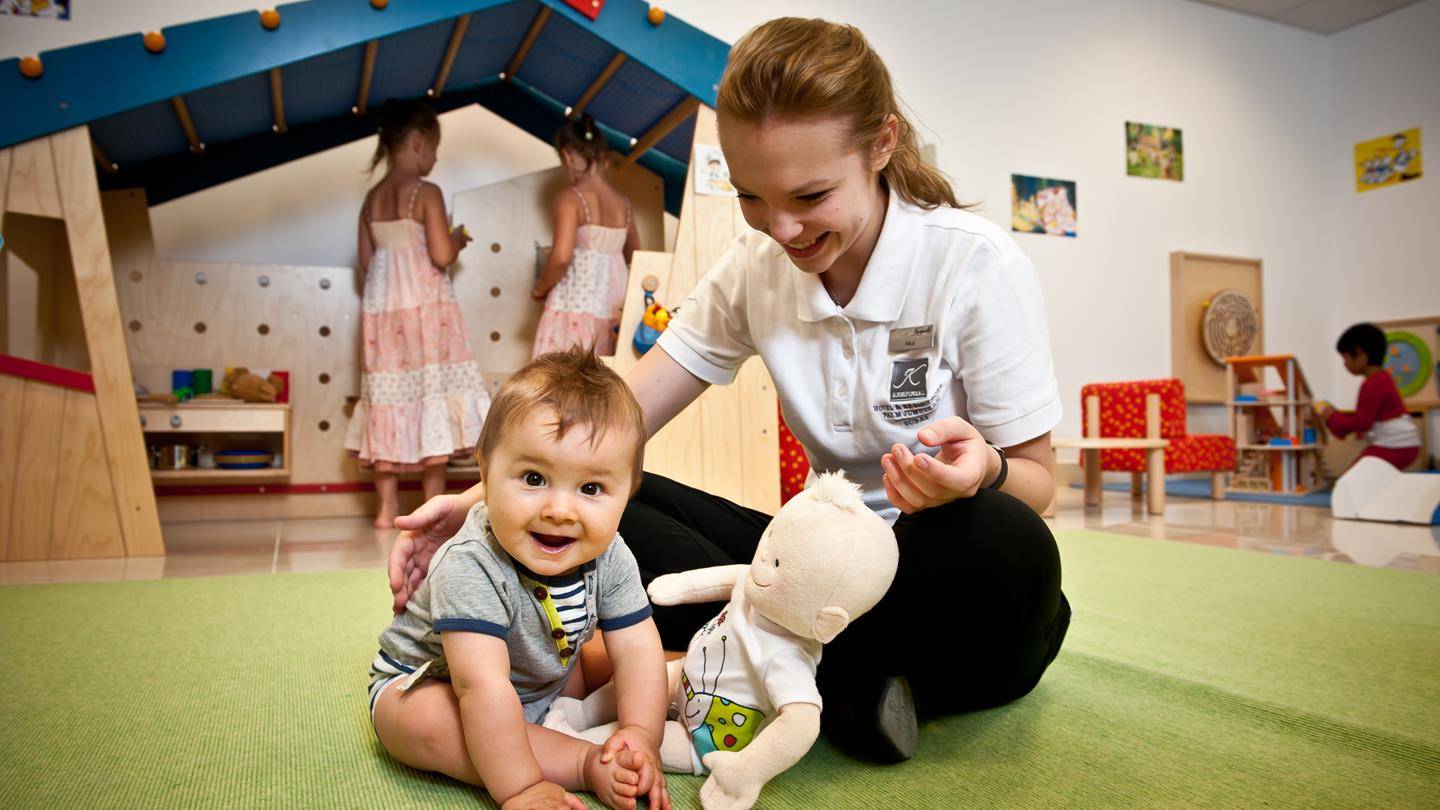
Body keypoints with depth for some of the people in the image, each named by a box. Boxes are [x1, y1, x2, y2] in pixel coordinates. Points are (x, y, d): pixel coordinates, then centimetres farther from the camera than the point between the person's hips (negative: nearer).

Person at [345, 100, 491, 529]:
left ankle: (387, 507, 10)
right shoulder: (426, 192, -8)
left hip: (382, 308, 6)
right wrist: (458, 240, 6)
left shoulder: (372, 198, 12)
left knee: (389, 397, 7)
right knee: (431, 396, -1)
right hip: (424, 306, -6)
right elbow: (441, 256, -14)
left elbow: (366, 260, 14)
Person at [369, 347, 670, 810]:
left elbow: (636, 649, -17)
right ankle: (584, 762, -29)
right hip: (426, 681, -5)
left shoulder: (609, 558, -20)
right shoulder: (471, 568, -38)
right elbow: (483, 688, -41)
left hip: (546, 678, 5)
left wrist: (641, 735, -28)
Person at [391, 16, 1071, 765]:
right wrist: (484, 499, -19)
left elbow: (1035, 480, -10)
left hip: (949, 571, -3)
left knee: (999, 538, -39)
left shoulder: (979, 265, -14)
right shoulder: (755, 269, -2)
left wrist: (982, 472, -34)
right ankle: (849, 689, -21)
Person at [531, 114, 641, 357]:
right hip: (613, 308, 6)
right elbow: (634, 256, 19)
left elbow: (561, 257, -20)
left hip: (576, 306, -6)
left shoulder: (570, 197, -11)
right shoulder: (622, 201, 9)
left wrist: (539, 288, -3)